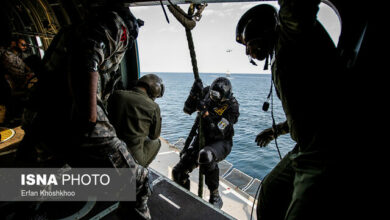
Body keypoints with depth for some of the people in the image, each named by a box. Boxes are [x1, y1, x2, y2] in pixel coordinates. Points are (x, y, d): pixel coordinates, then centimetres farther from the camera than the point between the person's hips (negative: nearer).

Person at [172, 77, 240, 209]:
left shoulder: (231, 107, -20)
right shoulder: (206, 93, -7)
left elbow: (217, 133, -27)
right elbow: (187, 110, -8)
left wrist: (205, 113, -34)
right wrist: (194, 93, -23)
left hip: (220, 143, -4)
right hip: (202, 138, 5)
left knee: (205, 155, -41)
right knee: (178, 173, -4)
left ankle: (215, 197, -18)